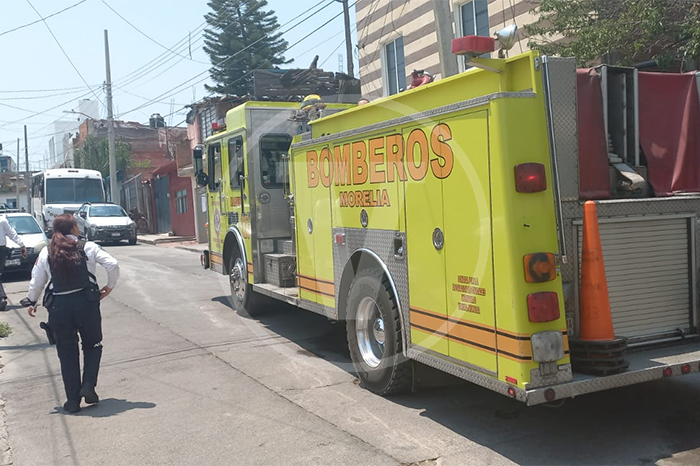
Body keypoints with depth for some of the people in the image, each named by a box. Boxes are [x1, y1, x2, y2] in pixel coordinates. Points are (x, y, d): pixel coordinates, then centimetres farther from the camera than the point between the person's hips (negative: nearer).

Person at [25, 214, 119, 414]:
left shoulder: (46, 253, 4)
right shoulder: (88, 247, -2)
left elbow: (36, 281, 8)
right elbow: (112, 265, -9)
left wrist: (32, 301, 24)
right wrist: (110, 286, 7)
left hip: (58, 306, 2)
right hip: (86, 302, -2)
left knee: (67, 353, 11)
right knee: (92, 345, 18)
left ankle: (73, 400, 14)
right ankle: (88, 386, 2)